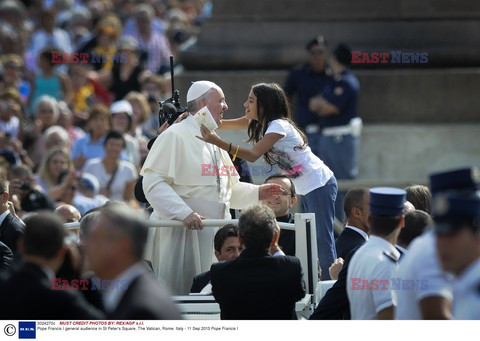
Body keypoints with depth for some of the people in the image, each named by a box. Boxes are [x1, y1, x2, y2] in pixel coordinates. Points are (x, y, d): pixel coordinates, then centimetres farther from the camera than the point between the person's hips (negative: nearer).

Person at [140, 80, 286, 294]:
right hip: (183, 232, -9)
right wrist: (184, 213, -27)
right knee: (180, 291, -9)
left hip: (214, 233, 9)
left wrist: (257, 193, 13)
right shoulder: (175, 136, -8)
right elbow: (153, 182, -17)